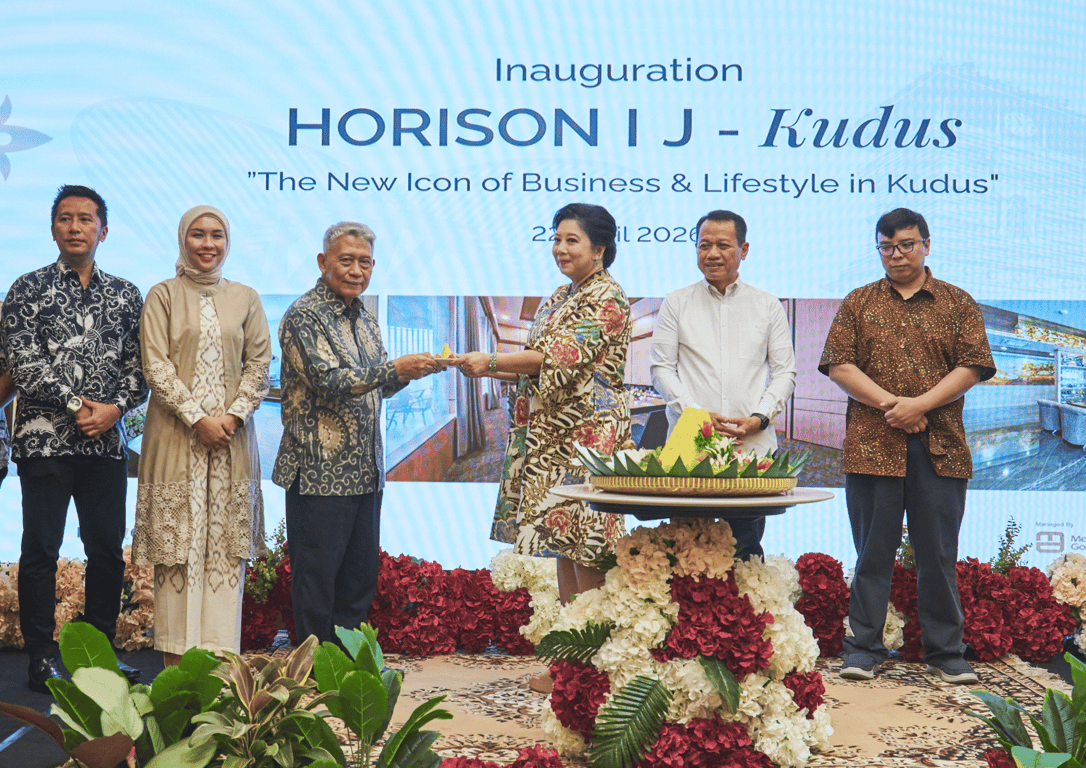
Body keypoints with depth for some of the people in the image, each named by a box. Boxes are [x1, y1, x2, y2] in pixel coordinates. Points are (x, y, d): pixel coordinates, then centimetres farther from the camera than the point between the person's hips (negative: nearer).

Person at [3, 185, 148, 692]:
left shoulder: (125, 295, 11)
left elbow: (140, 366, 8)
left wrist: (114, 407, -9)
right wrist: (77, 405, -12)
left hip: (106, 441, 3)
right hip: (44, 440, -3)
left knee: (107, 550, 8)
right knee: (41, 550, 1)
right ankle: (41, 659, 9)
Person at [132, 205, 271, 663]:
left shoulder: (245, 298, 11)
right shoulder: (162, 296, 3)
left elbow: (259, 363, 7)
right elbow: (156, 366, -4)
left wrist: (232, 414, -7)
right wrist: (197, 418, -13)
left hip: (231, 434, 2)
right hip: (176, 433, -2)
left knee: (227, 539, 2)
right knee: (178, 537, -2)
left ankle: (221, 652, 6)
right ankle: (176, 653, 4)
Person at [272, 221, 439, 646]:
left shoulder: (365, 319, 16)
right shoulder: (305, 316, -10)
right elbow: (329, 381, -21)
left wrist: (412, 370, 0)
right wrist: (395, 368, -29)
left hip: (365, 470, 8)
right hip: (320, 471, -8)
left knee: (361, 575, 12)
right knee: (317, 578, 0)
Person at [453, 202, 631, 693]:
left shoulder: (607, 299, -10)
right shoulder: (560, 298, 19)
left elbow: (562, 358, -19)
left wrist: (493, 362, -19)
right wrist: (493, 370, 5)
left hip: (590, 436, -9)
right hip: (554, 436, 9)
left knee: (586, 551, -7)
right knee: (565, 545, 10)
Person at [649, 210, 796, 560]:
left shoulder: (768, 305, 14)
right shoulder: (676, 303, 12)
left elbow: (784, 371, 11)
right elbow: (661, 368, 7)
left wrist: (760, 418, -6)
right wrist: (695, 414, -8)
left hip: (753, 446, 1)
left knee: (745, 549, -4)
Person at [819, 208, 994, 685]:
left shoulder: (958, 304, 11)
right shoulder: (858, 304, 12)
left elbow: (972, 366, 1)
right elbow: (838, 364, 3)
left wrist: (920, 404, -11)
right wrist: (888, 403, -10)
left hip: (940, 448, 0)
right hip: (872, 445, 0)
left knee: (939, 552, 4)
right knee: (873, 550, 3)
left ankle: (945, 652, 12)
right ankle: (863, 649, 9)